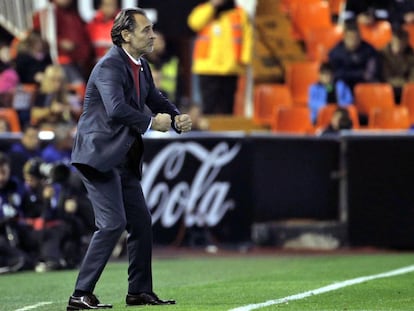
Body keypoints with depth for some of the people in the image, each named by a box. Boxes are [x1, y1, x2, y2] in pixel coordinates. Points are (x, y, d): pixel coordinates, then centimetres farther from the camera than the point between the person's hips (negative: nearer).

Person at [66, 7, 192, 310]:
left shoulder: (141, 67, 12)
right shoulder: (110, 66, -17)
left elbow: (158, 100, 19)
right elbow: (117, 109, -32)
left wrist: (178, 118, -2)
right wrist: (152, 123, -20)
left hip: (124, 160, 10)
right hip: (99, 156, -10)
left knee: (141, 223, 11)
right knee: (113, 223, -16)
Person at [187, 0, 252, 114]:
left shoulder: (240, 14, 11)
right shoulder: (204, 11, 12)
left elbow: (247, 37, 7)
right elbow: (195, 22, -9)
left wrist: (244, 59, -5)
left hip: (230, 70, 0)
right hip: (208, 70, 0)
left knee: (226, 108, 0)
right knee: (210, 106, -6)